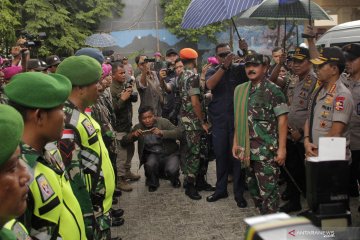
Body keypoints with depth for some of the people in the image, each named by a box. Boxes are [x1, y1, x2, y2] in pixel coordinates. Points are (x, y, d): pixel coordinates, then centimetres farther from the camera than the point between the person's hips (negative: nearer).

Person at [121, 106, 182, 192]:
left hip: (170, 153, -2)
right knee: (150, 164, -30)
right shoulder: (138, 127, -4)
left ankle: (174, 180, 11)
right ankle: (153, 183, 4)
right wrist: (133, 135, -26)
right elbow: (124, 141, -4)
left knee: (171, 170, -28)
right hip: (153, 154, 2)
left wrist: (162, 132, -39)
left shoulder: (163, 122, -14)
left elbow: (178, 133, -24)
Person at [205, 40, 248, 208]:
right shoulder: (212, 72, 6)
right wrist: (224, 66, -23)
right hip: (219, 120, 2)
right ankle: (220, 189, 25)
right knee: (220, 155, 11)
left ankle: (239, 193, 12)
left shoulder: (239, 69, 3)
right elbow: (210, 85, -15)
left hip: (238, 119, -2)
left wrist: (246, 51, -28)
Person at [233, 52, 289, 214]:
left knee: (268, 190, -4)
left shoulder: (273, 90, -7)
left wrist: (282, 148, -15)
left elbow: (282, 119, -10)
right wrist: (236, 142, 13)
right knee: (254, 188, 16)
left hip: (267, 150, -7)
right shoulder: (241, 91, 11)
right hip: (248, 150, 7)